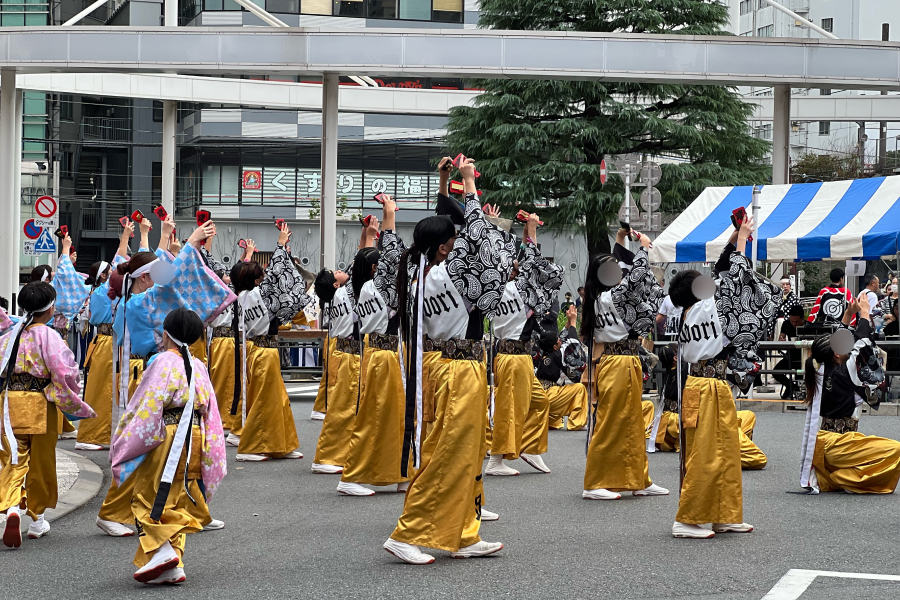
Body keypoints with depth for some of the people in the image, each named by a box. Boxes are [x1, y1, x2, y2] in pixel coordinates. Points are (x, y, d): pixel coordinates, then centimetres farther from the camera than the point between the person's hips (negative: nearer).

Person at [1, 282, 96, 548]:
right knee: (41, 462, 11)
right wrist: (76, 404, -2)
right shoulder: (49, 336, -10)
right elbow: (64, 374, -16)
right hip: (40, 406, -3)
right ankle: (37, 519, 23)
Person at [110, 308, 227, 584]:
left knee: (149, 498, 1)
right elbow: (210, 412, 12)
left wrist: (124, 444, -6)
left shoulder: (163, 362, -11)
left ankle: (162, 550, -16)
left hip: (166, 438, -7)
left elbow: (146, 408, -14)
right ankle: (175, 565, 8)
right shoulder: (199, 367, 9)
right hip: (195, 439, 7)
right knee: (178, 502, 12)